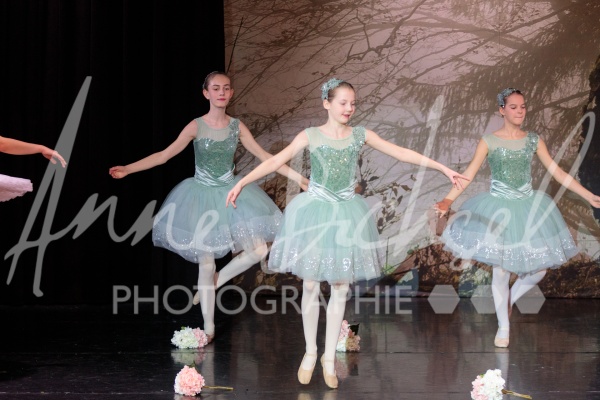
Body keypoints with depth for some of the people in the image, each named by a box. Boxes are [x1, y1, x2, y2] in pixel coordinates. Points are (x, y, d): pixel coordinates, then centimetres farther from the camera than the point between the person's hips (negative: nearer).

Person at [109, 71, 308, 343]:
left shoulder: (237, 127, 0)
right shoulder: (197, 126, -8)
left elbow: (264, 156, 3)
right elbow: (164, 155, -10)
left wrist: (297, 176, 0)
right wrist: (128, 169, -18)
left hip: (231, 194, 3)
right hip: (203, 196, -3)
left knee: (258, 250, -9)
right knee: (206, 262, -1)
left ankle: (216, 281, 17)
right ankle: (208, 328, 10)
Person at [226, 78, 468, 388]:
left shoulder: (361, 135, 1)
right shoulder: (310, 136, -5)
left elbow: (402, 154, 3)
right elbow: (276, 161, -10)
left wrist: (444, 168, 2)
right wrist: (242, 182, -20)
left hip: (347, 216, 2)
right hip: (315, 212, -2)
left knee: (340, 288, 4)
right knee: (310, 286, 3)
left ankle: (329, 357, 16)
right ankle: (310, 353, 20)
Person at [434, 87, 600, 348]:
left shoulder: (533, 141, 3)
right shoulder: (489, 141, -5)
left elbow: (557, 173, 5)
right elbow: (469, 174, -10)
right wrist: (448, 200, -25)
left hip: (528, 209, 3)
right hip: (499, 211, -3)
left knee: (538, 268, 2)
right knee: (501, 271, -1)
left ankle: (509, 300, 31)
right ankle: (503, 327, 16)